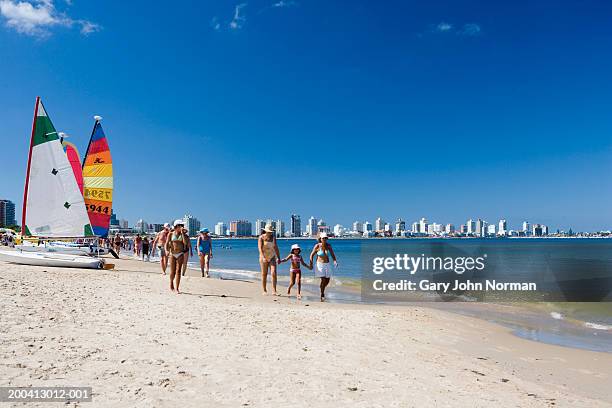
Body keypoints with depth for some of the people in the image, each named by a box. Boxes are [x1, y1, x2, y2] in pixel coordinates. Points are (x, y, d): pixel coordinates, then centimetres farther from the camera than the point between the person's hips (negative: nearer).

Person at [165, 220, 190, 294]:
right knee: (172, 271, 4)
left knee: (178, 271, -6)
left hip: (180, 254, 0)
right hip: (172, 254, 0)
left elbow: (185, 242, -10)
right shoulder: (170, 234, 2)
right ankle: (171, 283, 35)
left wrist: (182, 233, -11)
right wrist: (167, 250, -20)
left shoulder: (183, 234, 5)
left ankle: (177, 288, -4)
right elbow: (167, 243, -2)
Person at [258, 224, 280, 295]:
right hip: (264, 258, -2)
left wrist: (278, 258, 11)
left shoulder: (273, 237, 3)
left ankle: (274, 291, -13)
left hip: (272, 258, 2)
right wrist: (263, 257, -34)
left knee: (274, 273, -11)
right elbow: (260, 248, -20)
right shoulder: (261, 237, -9)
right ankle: (264, 291, 16)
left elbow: (276, 248, 9)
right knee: (264, 274, 5)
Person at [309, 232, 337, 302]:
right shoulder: (317, 246, -11)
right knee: (323, 279, -13)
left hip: (327, 264, 4)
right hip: (320, 264, -4)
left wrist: (335, 261, -23)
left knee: (327, 280, 8)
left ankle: (322, 288, 38)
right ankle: (322, 295, 1)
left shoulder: (328, 246, -2)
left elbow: (332, 254, -5)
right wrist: (311, 263, -10)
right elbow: (312, 255, -3)